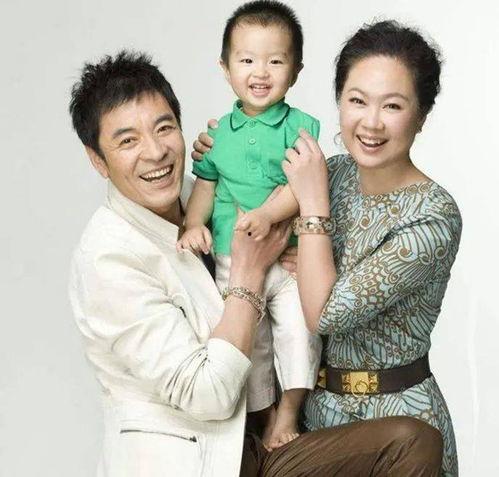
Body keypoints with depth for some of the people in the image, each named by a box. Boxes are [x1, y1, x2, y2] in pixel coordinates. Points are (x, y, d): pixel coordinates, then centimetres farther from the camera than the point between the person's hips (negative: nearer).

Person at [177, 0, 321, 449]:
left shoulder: (301, 126, -5)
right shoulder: (219, 132, 6)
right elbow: (205, 185, 13)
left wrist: (267, 214, -30)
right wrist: (195, 224, -5)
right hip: (232, 261, 3)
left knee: (299, 333, -11)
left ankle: (289, 412, 10)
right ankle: (266, 414, 29)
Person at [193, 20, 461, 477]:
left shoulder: (434, 216, -22)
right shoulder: (333, 173, -3)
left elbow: (326, 314, -25)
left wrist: (313, 200, -21)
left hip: (394, 416, -6)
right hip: (314, 402, 6)